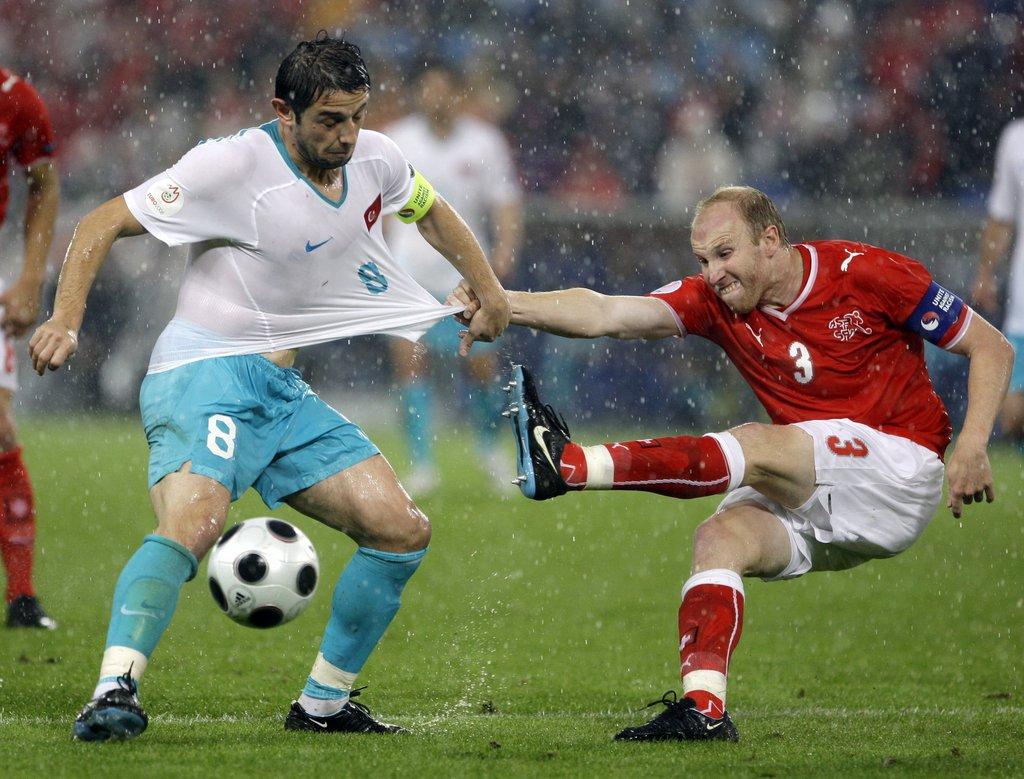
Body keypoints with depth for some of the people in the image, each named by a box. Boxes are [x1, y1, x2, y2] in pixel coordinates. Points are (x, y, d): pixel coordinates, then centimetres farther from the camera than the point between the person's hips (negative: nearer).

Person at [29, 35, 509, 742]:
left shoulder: (374, 160, 5)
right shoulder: (234, 165, -15)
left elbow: (429, 208, 29)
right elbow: (106, 224, -12)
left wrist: (488, 289, 26)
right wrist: (66, 321, -24)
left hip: (284, 390, 8)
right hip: (205, 373, -8)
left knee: (402, 530, 1)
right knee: (193, 524, -34)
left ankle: (323, 704, 12)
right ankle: (115, 690, -41)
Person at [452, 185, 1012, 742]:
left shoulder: (867, 274, -10)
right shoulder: (714, 301, -1)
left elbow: (992, 347, -4)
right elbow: (608, 314, -15)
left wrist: (972, 447, -18)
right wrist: (503, 304, -31)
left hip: (902, 473, -6)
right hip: (816, 504, 6)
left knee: (759, 446, -26)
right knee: (719, 540, -21)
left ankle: (566, 465, -36)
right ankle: (703, 709, -28)